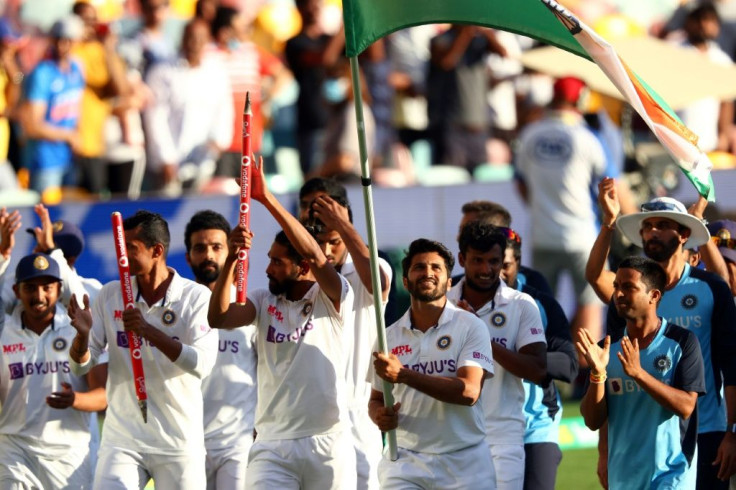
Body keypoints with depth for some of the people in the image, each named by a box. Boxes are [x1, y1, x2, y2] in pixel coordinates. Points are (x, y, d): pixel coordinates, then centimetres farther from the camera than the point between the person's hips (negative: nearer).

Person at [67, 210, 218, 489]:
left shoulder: (196, 297, -4)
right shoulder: (110, 295, 5)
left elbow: (202, 364, -17)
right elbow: (80, 366, 5)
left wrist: (149, 331, -27)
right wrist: (82, 334, -18)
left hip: (179, 444, -2)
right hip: (122, 439, 2)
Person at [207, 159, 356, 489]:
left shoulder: (333, 300, -2)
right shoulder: (265, 302, 8)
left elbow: (314, 254, -19)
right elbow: (219, 318, -7)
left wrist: (267, 199, -25)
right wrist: (231, 259, -20)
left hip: (328, 445, -2)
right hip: (272, 446, 2)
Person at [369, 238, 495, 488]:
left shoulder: (470, 327, -3)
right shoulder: (389, 337, 10)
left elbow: (469, 391, -17)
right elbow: (376, 399, 19)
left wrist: (403, 374, -22)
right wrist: (380, 415, -7)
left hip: (465, 464, -2)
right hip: (405, 462, 2)